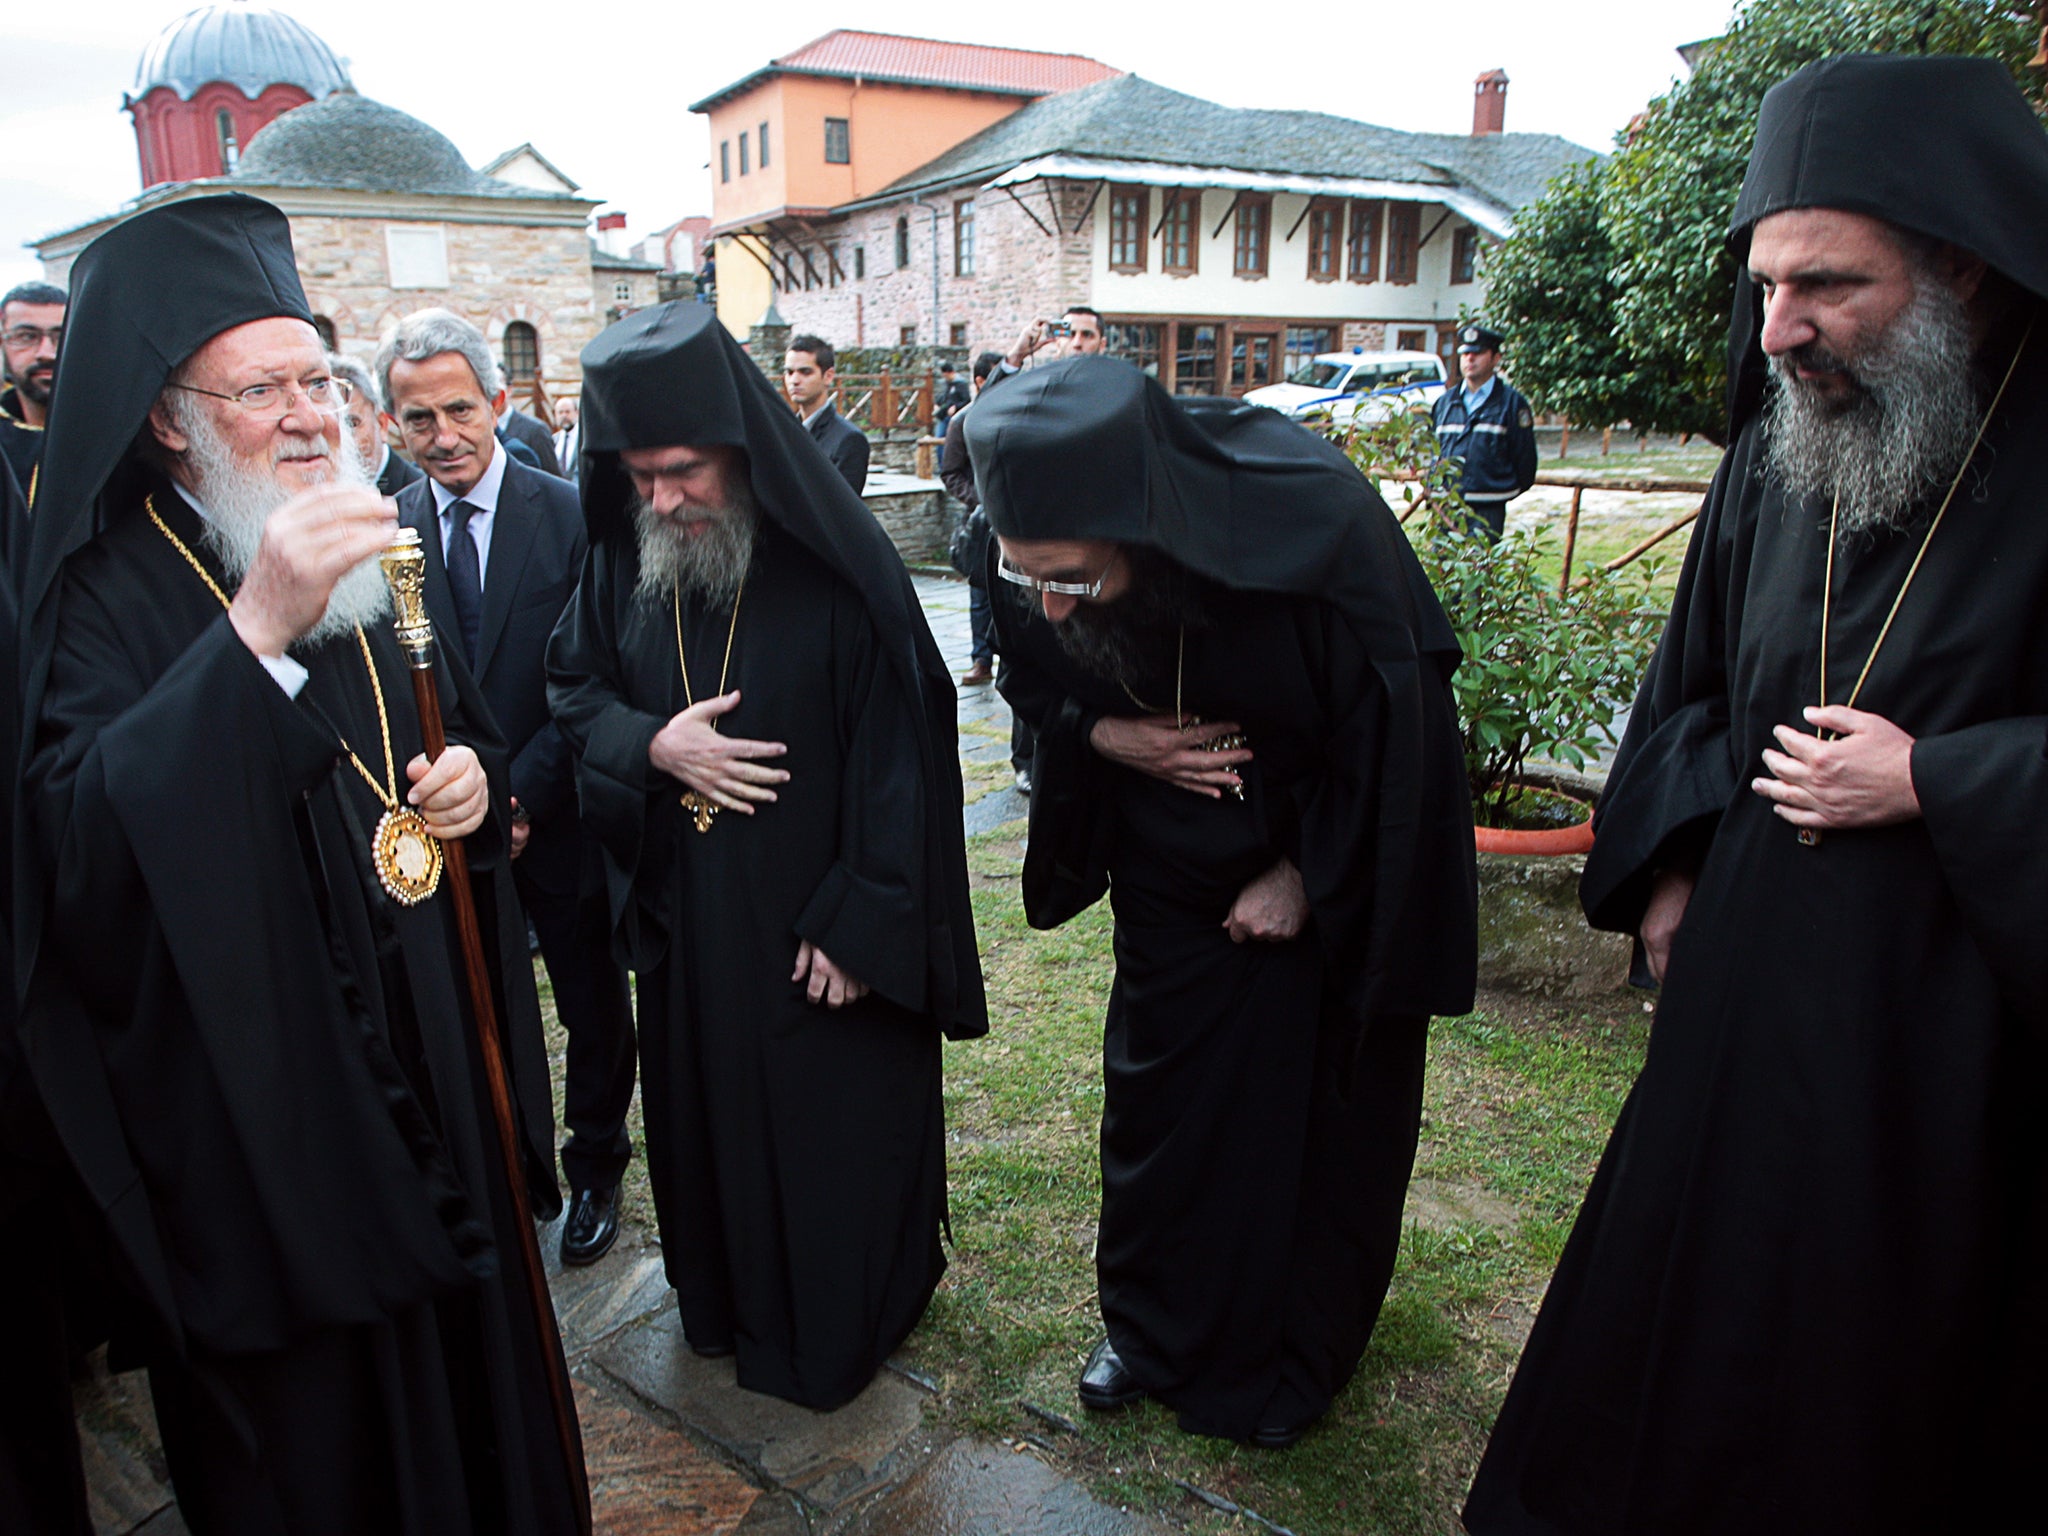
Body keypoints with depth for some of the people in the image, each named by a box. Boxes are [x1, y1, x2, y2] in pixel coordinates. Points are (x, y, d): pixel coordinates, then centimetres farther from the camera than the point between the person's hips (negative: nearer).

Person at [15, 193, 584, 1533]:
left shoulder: (372, 555, 8)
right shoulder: (114, 589, -13)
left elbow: (463, 725, 20)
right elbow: (80, 840, -28)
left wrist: (474, 776, -4)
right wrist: (256, 629, -37)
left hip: (431, 1057, 6)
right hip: (259, 1094, -6)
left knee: (467, 1346, 21)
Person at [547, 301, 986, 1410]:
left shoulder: (837, 564, -18)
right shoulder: (623, 557, -3)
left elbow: (897, 754, -17)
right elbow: (573, 685, 9)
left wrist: (859, 921, -17)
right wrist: (651, 745, -13)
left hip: (818, 918, -4)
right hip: (684, 918, 5)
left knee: (833, 1123, 11)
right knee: (703, 1110, 20)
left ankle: (837, 1329, 36)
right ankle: (724, 1298, 45)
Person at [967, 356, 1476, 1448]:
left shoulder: (1318, 527, -36)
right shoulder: (1037, 549, -23)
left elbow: (1392, 723, -20)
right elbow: (1036, 683, 0)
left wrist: (1308, 875, -13)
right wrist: (1104, 733, -20)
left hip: (1335, 870, -3)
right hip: (1174, 868, 3)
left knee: (1318, 1112, 12)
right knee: (1156, 1100, 12)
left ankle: (1289, 1356, 37)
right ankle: (1152, 1327, 37)